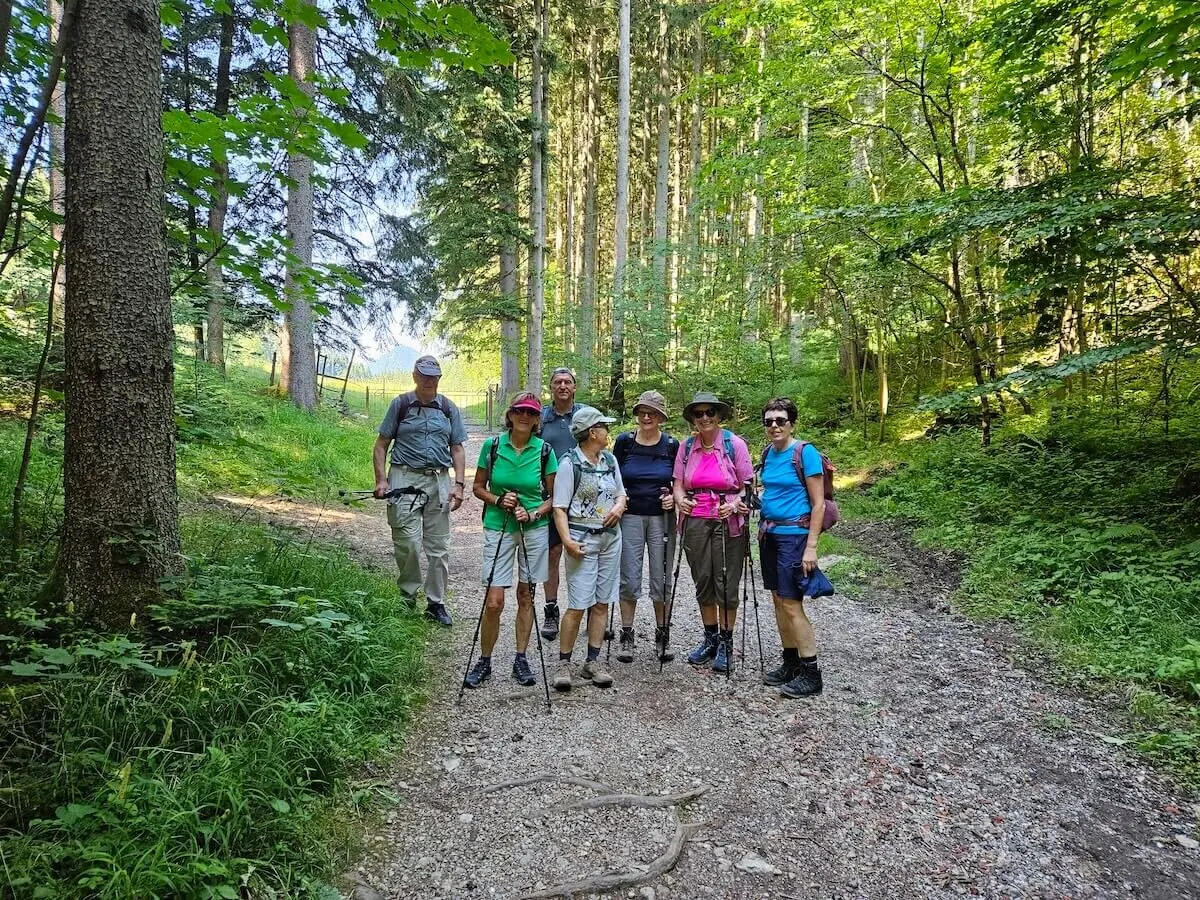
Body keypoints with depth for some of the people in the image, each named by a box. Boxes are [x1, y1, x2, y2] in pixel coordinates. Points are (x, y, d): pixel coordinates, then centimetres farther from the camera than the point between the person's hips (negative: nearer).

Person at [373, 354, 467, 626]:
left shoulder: (449, 409, 11)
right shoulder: (400, 404, 5)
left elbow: (457, 449, 12)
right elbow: (382, 444, 5)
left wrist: (459, 484, 0)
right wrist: (381, 479, -7)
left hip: (439, 481, 3)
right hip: (404, 480, -2)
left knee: (439, 547, 6)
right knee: (407, 543, -6)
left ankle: (436, 603, 17)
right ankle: (407, 598, 14)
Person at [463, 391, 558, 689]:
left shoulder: (544, 450, -3)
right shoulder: (492, 445, -3)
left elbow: (553, 496, 3)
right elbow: (478, 487, 6)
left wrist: (533, 514, -13)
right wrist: (498, 500, -12)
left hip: (535, 529, 1)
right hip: (498, 528, -1)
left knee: (525, 596, 10)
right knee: (494, 601, -4)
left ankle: (520, 659, 24)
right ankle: (484, 661, 16)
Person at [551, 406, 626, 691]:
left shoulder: (610, 460, 11)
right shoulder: (569, 463, -8)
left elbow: (621, 494, 22)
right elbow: (560, 507, -10)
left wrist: (619, 507, 0)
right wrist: (567, 540, -21)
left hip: (611, 537, 6)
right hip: (583, 539, -6)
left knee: (602, 603, 8)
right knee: (578, 605, -7)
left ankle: (593, 661, 18)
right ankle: (563, 663, 7)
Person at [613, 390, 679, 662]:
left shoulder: (672, 445, 1)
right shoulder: (624, 441, 0)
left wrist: (673, 498, -9)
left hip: (662, 518, 0)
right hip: (630, 516, 0)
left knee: (662, 579, 5)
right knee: (629, 579, 3)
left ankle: (662, 635, 20)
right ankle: (626, 636, 16)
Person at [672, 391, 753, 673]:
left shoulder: (734, 444, -4)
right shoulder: (686, 447, 6)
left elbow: (748, 485, -3)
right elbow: (678, 484, 8)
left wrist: (735, 504, -20)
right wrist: (680, 500, -13)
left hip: (728, 522, -3)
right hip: (695, 521, 4)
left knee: (726, 583, 2)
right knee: (703, 582, 12)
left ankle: (726, 643, 18)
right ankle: (710, 638, 29)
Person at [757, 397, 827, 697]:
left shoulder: (805, 453, -12)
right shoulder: (768, 453, 9)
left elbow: (818, 503, -13)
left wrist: (811, 547, -17)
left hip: (794, 534, -7)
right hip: (770, 534, 7)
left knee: (791, 604, -6)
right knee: (778, 600, 11)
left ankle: (811, 674, 5)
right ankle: (791, 664, 23)